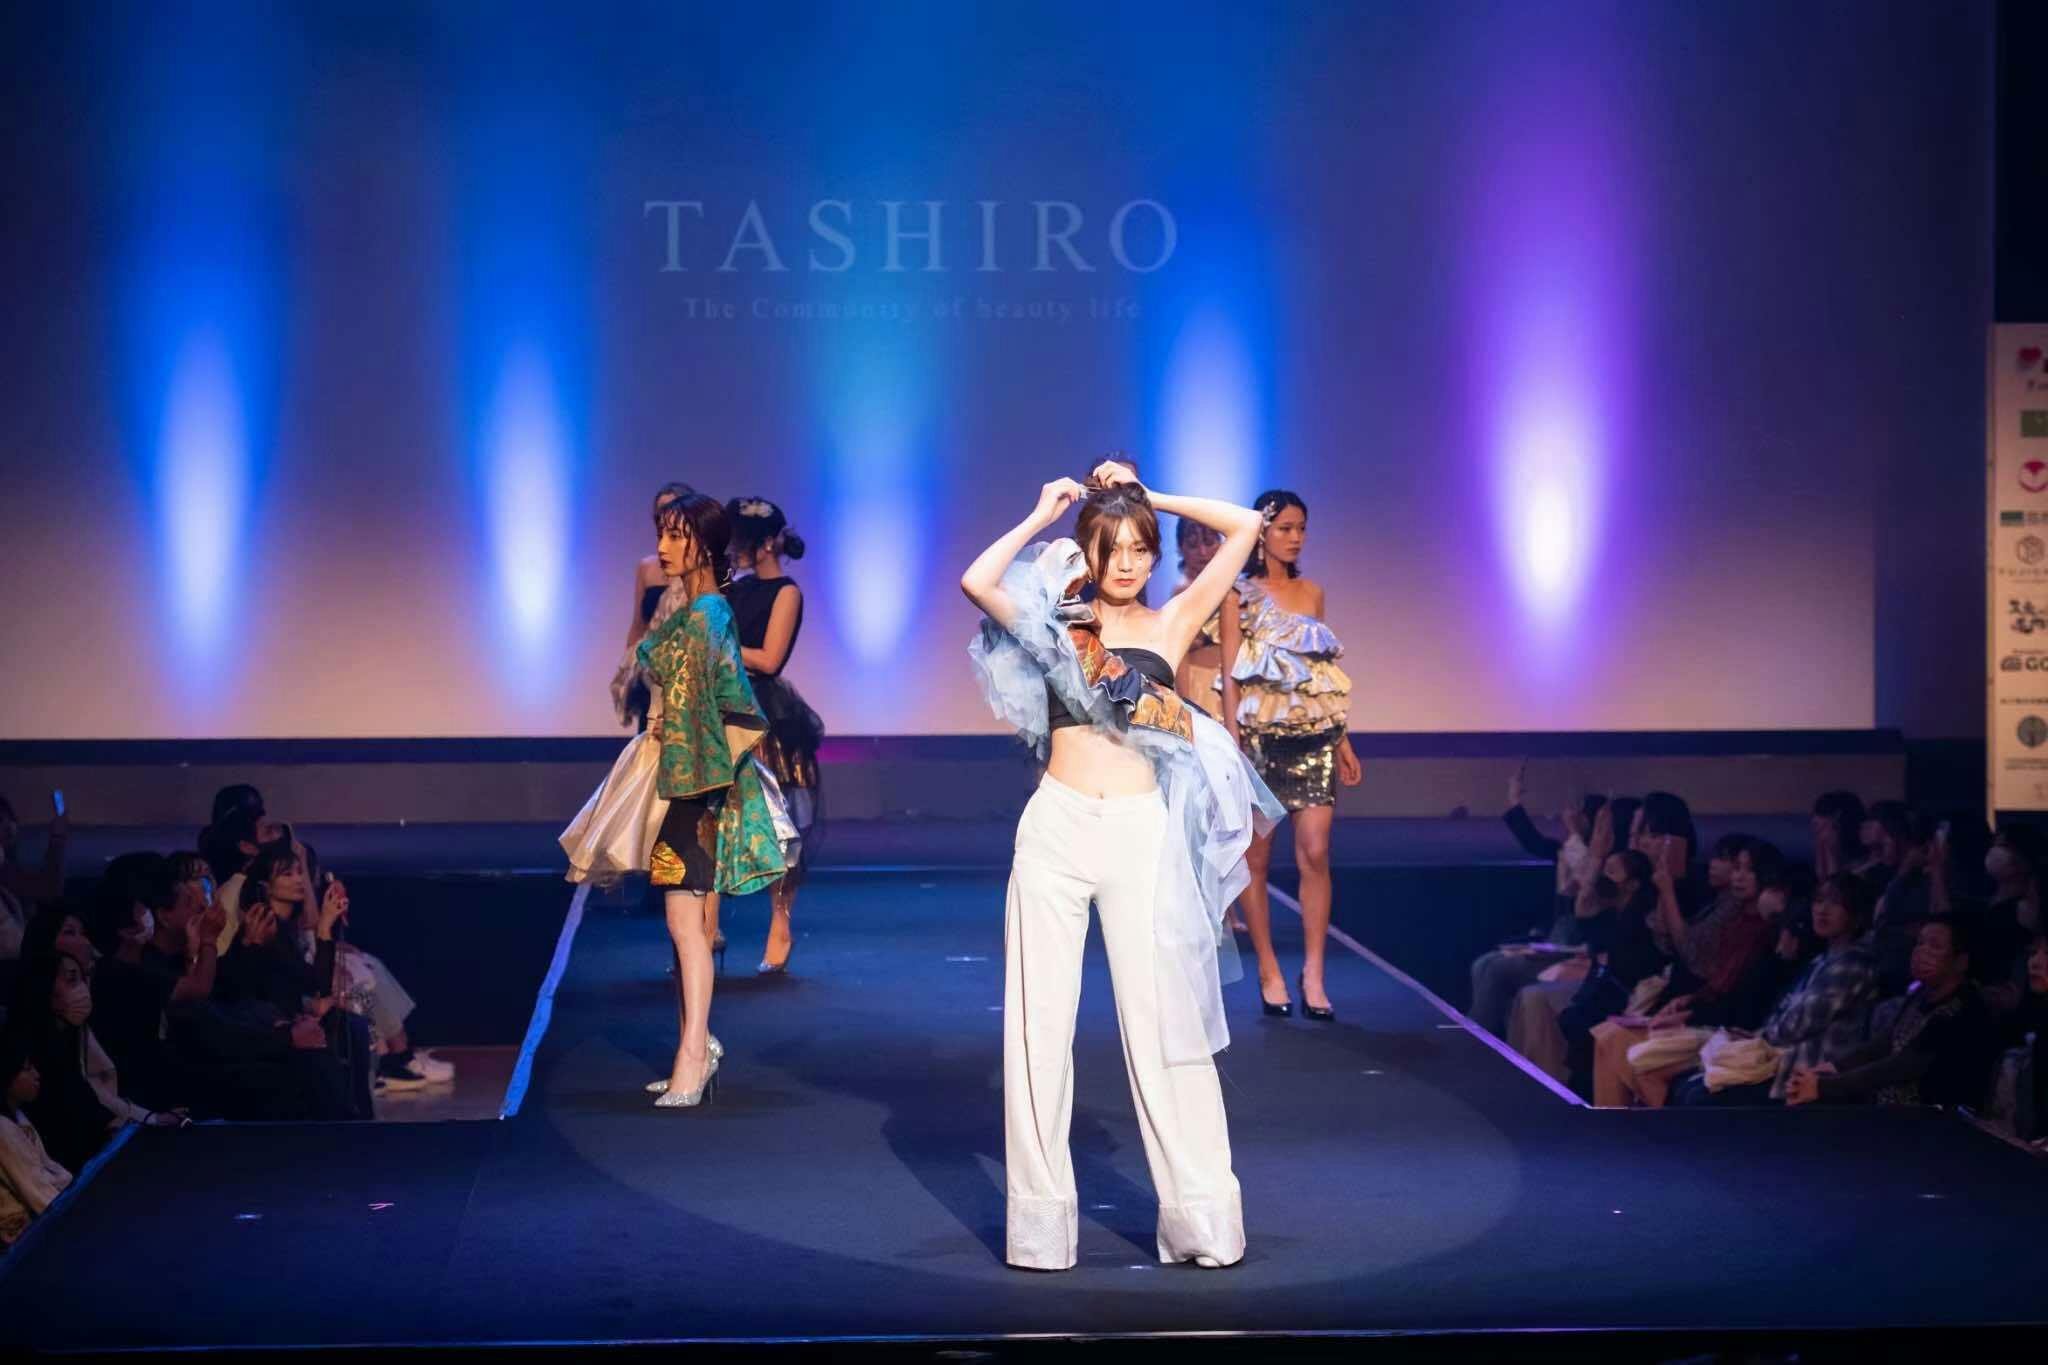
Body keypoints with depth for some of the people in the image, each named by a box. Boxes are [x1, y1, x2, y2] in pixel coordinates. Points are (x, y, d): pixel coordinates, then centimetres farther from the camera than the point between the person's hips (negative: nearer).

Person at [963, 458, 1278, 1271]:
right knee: (1039, 1021, 2)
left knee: (1162, 1023, 0)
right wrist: (1040, 517, 5)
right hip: (1056, 828, 1)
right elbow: (976, 581, -6)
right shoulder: (1057, 624, 10)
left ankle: (1201, 1216, 5)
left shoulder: (1171, 623, 9)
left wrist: (1148, 498, 11)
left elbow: (1244, 527, 5)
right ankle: (1039, 1218, 9)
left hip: (1142, 835, -1)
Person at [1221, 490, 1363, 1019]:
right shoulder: (1240, 595, 0)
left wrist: (1344, 742, 15)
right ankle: (1269, 971, 11)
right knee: (1257, 857, 2)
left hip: (1313, 736, 3)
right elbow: (1232, 675, -3)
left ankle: (1313, 975, -3)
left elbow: (1326, 674, 17)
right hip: (1260, 733, -3)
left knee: (1315, 852, -6)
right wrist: (1233, 745, -11)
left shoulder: (1312, 592, 13)